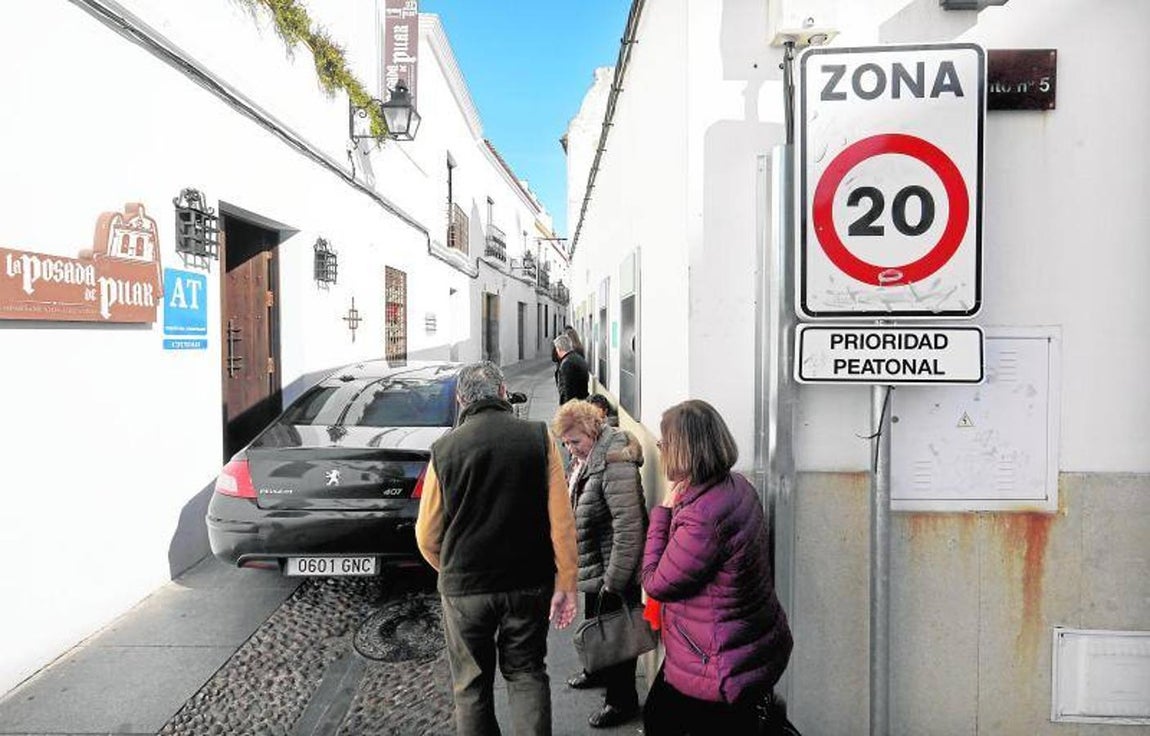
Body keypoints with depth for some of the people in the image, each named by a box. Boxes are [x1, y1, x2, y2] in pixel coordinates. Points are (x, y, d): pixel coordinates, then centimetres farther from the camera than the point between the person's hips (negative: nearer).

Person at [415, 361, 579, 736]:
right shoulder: (539, 438, -8)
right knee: (526, 674, 18)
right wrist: (565, 582, -4)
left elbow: (427, 536, 0)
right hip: (529, 584, 1)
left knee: (472, 686, 16)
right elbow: (561, 519, -11)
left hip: (465, 588, 0)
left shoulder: (444, 449, -6)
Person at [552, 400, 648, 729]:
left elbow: (628, 528, -29)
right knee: (596, 624, 27)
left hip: (614, 569, -9)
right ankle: (599, 670, 51)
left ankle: (622, 700, 26)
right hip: (592, 564, 9)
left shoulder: (614, 464, -28)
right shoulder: (585, 458, 4)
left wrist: (614, 581, -24)